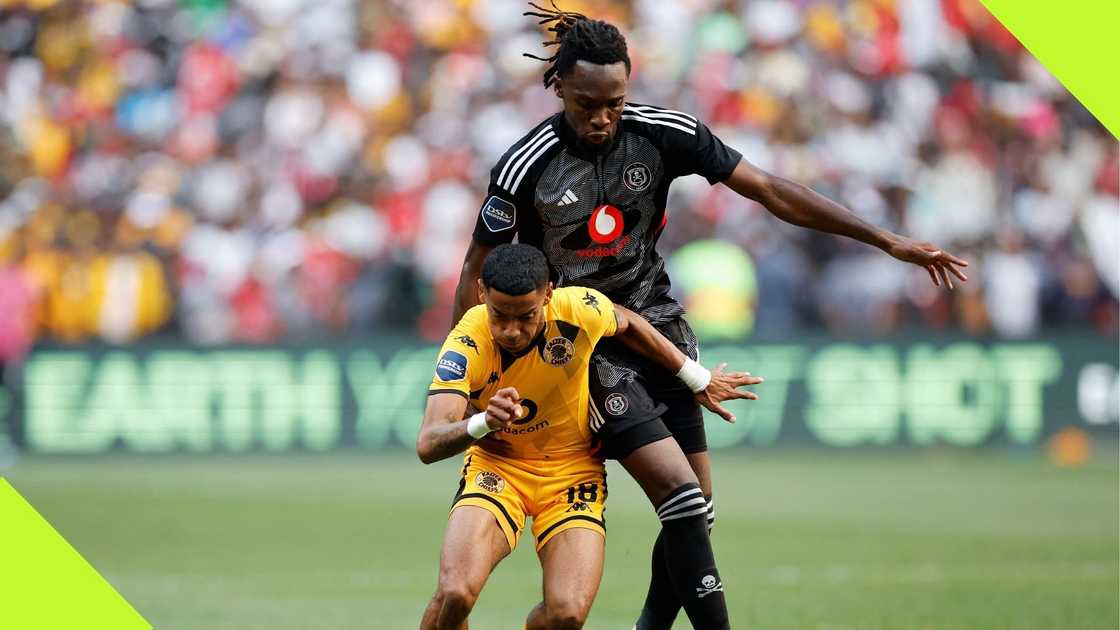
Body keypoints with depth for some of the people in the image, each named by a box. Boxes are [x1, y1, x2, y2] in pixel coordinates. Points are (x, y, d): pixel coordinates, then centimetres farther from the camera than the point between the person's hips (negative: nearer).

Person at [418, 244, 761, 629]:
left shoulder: (581, 310, -23)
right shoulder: (466, 346, -27)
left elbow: (627, 325, 3)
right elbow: (428, 446, -37)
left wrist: (698, 380, 13)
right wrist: (483, 422, -57)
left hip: (573, 466, 1)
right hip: (497, 464, -1)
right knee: (454, 595, -27)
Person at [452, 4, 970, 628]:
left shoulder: (663, 133, -8)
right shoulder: (526, 166, -15)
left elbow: (771, 191, -4)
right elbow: (476, 271, -3)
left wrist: (887, 239, -6)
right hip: (586, 345, -4)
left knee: (698, 510, 4)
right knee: (680, 494, -19)